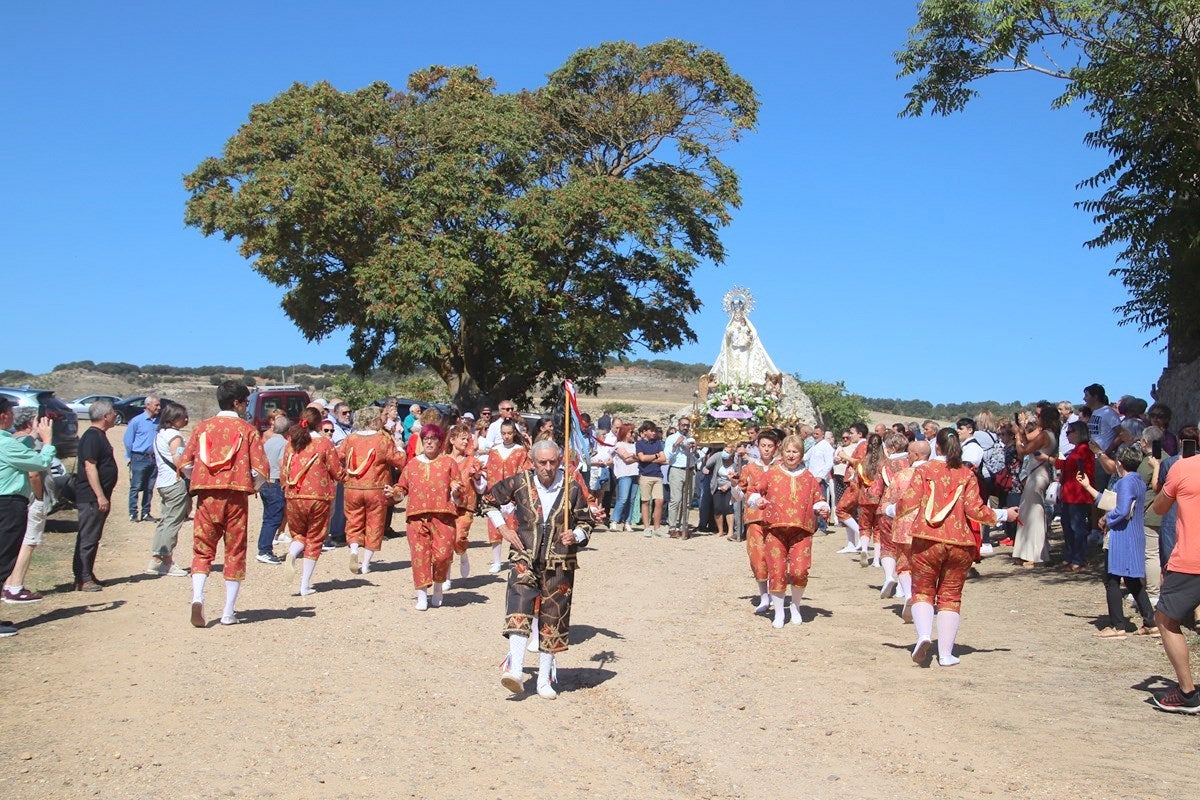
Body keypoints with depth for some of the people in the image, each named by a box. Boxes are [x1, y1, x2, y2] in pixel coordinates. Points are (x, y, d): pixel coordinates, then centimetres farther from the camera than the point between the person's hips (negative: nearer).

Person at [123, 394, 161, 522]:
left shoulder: (159, 421, 6)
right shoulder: (137, 421, -5)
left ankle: (146, 513, 17)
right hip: (140, 458, -4)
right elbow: (128, 441, 1)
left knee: (149, 488, 9)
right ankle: (133, 514, 4)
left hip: (154, 458, 4)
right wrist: (129, 458, 4)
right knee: (135, 487, -2)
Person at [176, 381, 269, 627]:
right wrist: (251, 486, 13)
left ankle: (197, 597, -13)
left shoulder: (203, 427, 7)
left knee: (203, 550, 11)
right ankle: (228, 612, 9)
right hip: (236, 496, -2)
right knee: (235, 553, 8)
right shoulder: (248, 429, 0)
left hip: (206, 496, 2)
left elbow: (184, 464, 5)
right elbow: (261, 469, -7)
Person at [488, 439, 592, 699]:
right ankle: (515, 670, -24)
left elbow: (586, 522, 9)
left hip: (559, 564, 1)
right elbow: (491, 499, 13)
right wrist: (503, 527, 4)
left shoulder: (572, 488, -2)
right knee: (519, 610, -20)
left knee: (553, 619, 5)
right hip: (525, 560, -1)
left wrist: (575, 536, -12)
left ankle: (544, 679, 17)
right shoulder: (520, 483, -2)